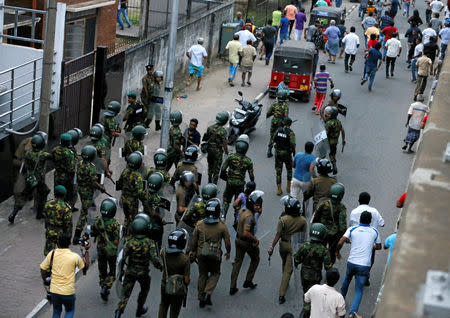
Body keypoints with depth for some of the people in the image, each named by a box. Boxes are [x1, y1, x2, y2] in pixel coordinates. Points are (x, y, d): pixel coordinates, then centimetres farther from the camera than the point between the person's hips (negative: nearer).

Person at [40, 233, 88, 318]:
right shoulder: (74, 257, -12)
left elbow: (43, 269, 2)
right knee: (70, 311, 21)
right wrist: (86, 251, 13)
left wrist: (45, 280, 20)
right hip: (68, 292, -2)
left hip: (54, 291, 2)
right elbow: (86, 266, 5)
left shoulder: (52, 253, -5)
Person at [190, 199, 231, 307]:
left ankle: (201, 299, 23)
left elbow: (194, 240, 0)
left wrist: (193, 251, 18)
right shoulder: (222, 226, -15)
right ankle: (208, 294, 0)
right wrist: (228, 252, 11)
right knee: (215, 274, 19)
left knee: (202, 275, 18)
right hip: (215, 255, -2)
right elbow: (227, 243, -8)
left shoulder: (199, 224, -9)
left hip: (201, 254, 2)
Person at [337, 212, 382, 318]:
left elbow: (340, 243, -10)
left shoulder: (352, 229, -2)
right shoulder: (374, 231, 3)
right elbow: (379, 246, 16)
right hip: (364, 265, -1)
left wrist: (337, 252, 9)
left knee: (347, 279, 32)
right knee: (359, 291, 4)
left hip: (351, 262, 1)